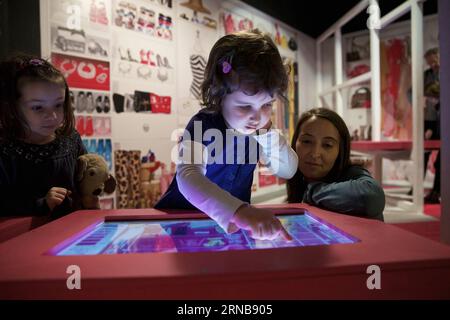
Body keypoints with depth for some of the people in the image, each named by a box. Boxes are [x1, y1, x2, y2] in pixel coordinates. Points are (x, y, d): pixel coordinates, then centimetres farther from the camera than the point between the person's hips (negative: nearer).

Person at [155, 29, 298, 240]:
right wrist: (240, 211, -54)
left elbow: (288, 171, -1)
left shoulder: (257, 129, -5)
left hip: (234, 223, 4)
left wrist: (267, 134, -16)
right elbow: (188, 177, -39)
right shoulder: (203, 126, -22)